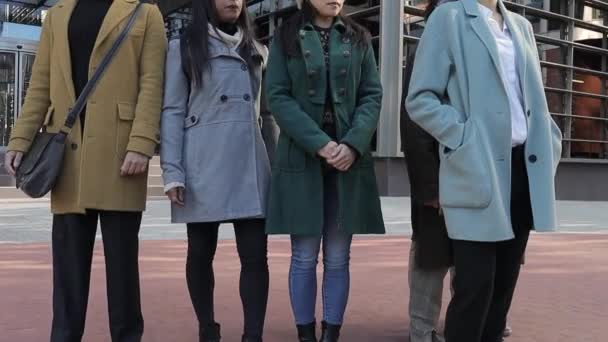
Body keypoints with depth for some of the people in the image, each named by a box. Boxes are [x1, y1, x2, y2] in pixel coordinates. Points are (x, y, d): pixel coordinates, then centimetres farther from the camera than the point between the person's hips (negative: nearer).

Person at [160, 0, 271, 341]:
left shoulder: (258, 51, 16)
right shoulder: (183, 47, 5)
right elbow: (172, 112, 0)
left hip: (251, 166, 3)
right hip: (204, 167, -2)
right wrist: (173, 172, -9)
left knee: (255, 254, -5)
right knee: (201, 253, 6)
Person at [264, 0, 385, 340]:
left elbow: (373, 95, 4)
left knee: (338, 257, 6)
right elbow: (278, 96, -5)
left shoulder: (359, 38, 11)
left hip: (349, 158, 2)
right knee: (304, 256, 3)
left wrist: (353, 144, -13)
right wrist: (319, 143, -16)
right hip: (301, 157, -2)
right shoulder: (286, 37, 5)